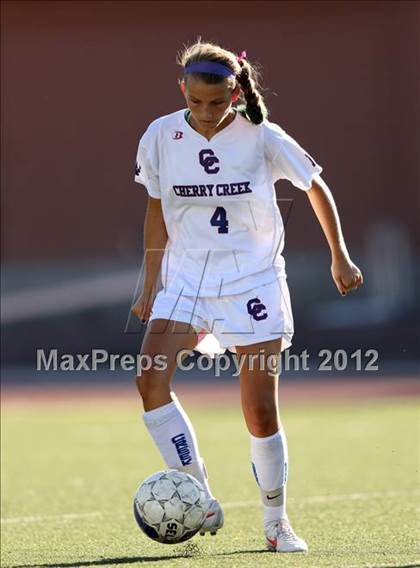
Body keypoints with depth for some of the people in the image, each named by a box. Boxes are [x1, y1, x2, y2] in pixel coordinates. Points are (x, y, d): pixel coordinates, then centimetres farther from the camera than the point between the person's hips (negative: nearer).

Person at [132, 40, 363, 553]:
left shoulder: (261, 137, -9)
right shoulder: (162, 136, -3)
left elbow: (316, 187, 7)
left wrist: (339, 257, 11)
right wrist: (150, 287, 11)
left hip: (254, 282, -2)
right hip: (185, 278, 2)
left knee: (261, 410, -4)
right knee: (149, 380, -21)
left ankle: (276, 522, 16)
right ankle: (201, 502, -11)